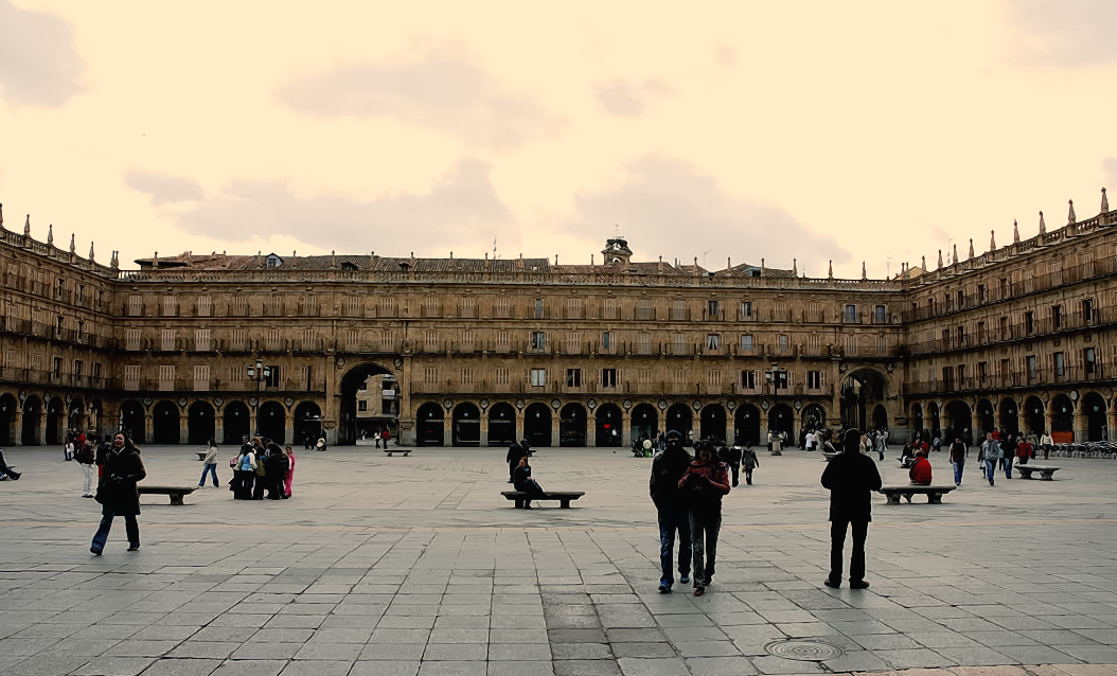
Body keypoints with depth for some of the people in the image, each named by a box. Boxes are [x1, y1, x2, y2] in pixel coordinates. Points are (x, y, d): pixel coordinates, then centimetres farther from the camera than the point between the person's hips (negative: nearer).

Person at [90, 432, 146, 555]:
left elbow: (141, 473, -7)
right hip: (111, 493, 3)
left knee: (130, 519, 10)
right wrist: (100, 490, 12)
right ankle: (98, 546, -17)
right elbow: (105, 475, 19)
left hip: (127, 494, -3)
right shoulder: (109, 456, 11)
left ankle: (134, 544, 26)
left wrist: (125, 479, -18)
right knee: (106, 518, -9)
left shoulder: (132, 455, -4)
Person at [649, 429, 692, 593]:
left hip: (685, 509, 1)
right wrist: (660, 504, -7)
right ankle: (666, 579, -8)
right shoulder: (659, 460, 1)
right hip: (666, 510, -1)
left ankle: (684, 572, 35)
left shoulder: (689, 460, 0)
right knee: (666, 544, -7)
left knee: (685, 542, 16)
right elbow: (653, 485, 4)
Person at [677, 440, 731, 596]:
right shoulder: (693, 466, 4)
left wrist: (709, 482, -23)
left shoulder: (720, 467, 0)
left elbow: (726, 489, -10)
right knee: (697, 548, -9)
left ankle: (708, 575, 36)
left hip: (713, 512, 0)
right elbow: (680, 485, 2)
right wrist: (688, 478, -19)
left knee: (711, 547, 15)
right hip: (696, 511, 0)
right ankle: (699, 583, -12)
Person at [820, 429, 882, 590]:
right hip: (861, 508, 0)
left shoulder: (836, 461, -7)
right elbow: (876, 485, -3)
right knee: (858, 546, 6)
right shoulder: (867, 462, -7)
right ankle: (856, 579, 5)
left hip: (840, 507, 0)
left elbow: (825, 481, -2)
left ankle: (835, 578, 8)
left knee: (837, 544, 8)